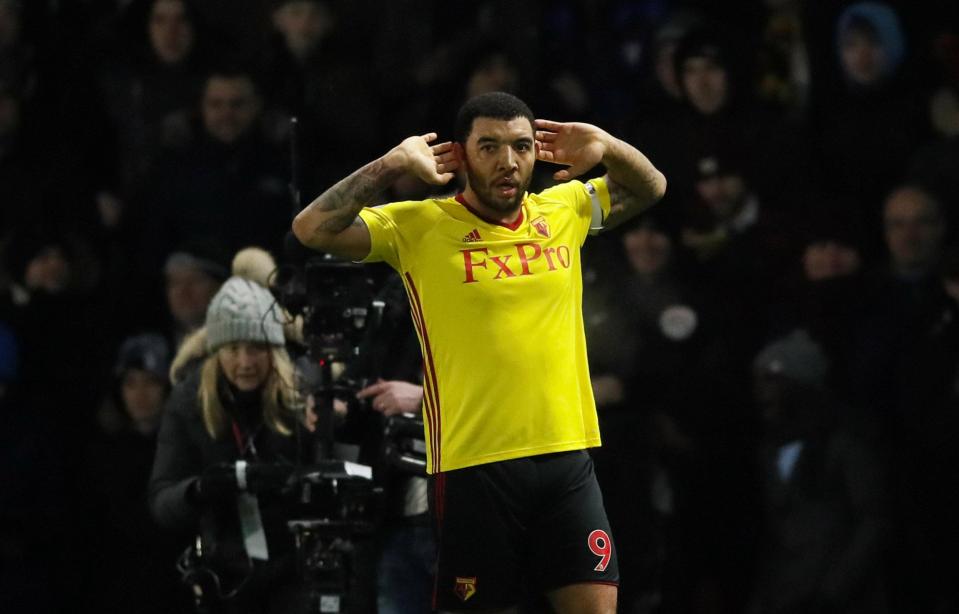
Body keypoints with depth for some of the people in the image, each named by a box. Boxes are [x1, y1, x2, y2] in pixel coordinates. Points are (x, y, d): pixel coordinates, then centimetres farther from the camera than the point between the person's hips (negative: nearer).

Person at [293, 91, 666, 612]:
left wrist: (607, 148, 3)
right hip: (474, 466, -4)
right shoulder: (419, 227, -3)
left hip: (567, 459, 4)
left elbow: (650, 188, 24)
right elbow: (313, 229, -12)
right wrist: (396, 164, -16)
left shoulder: (563, 211, 9)